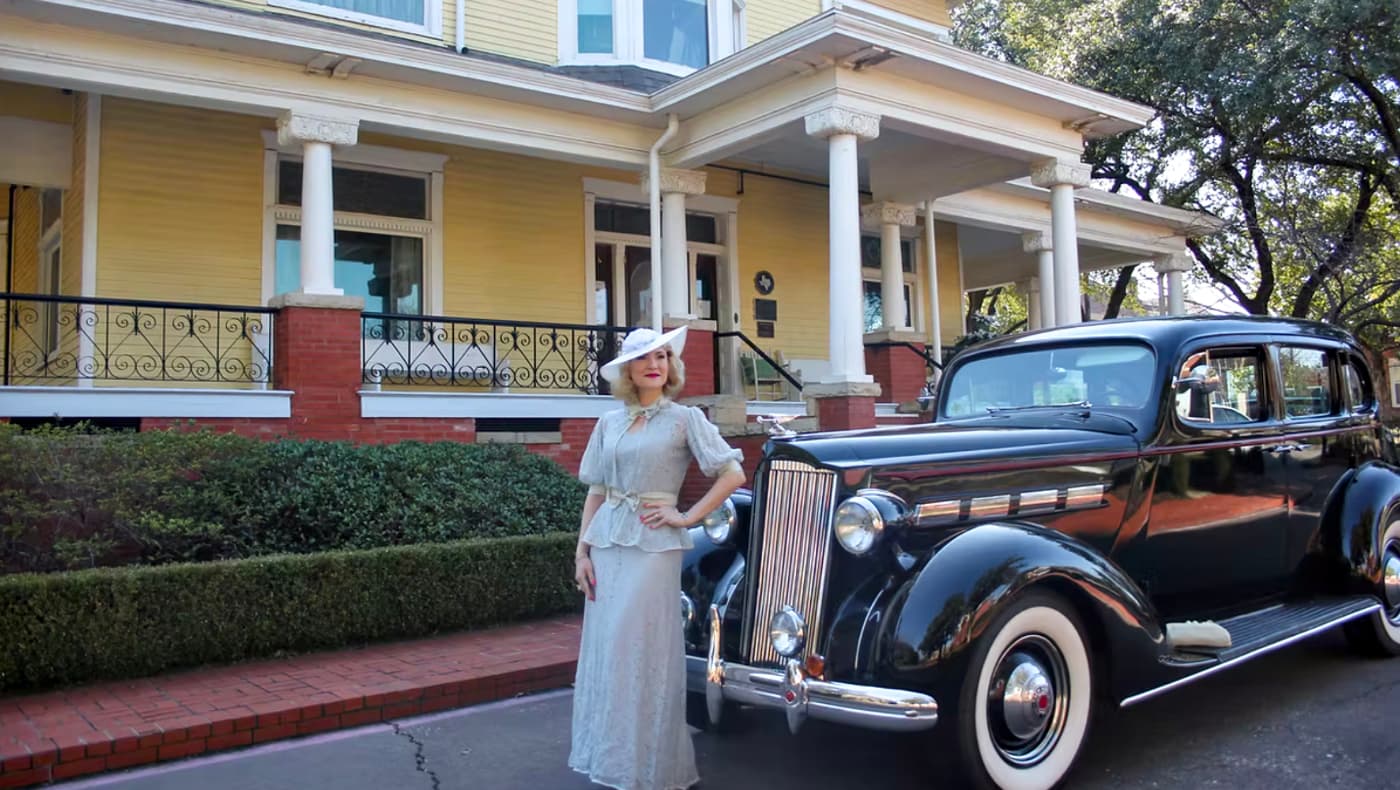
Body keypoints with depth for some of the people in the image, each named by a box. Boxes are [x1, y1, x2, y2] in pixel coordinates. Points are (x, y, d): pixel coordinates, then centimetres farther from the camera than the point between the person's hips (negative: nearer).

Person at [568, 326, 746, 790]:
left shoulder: (685, 418, -1)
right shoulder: (609, 424, 11)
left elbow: (733, 474, -6)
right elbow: (596, 492, 12)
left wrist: (688, 517, -9)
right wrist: (581, 551, 6)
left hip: (653, 545, -5)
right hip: (606, 545, 5)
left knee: (642, 652, -3)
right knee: (605, 650, 9)